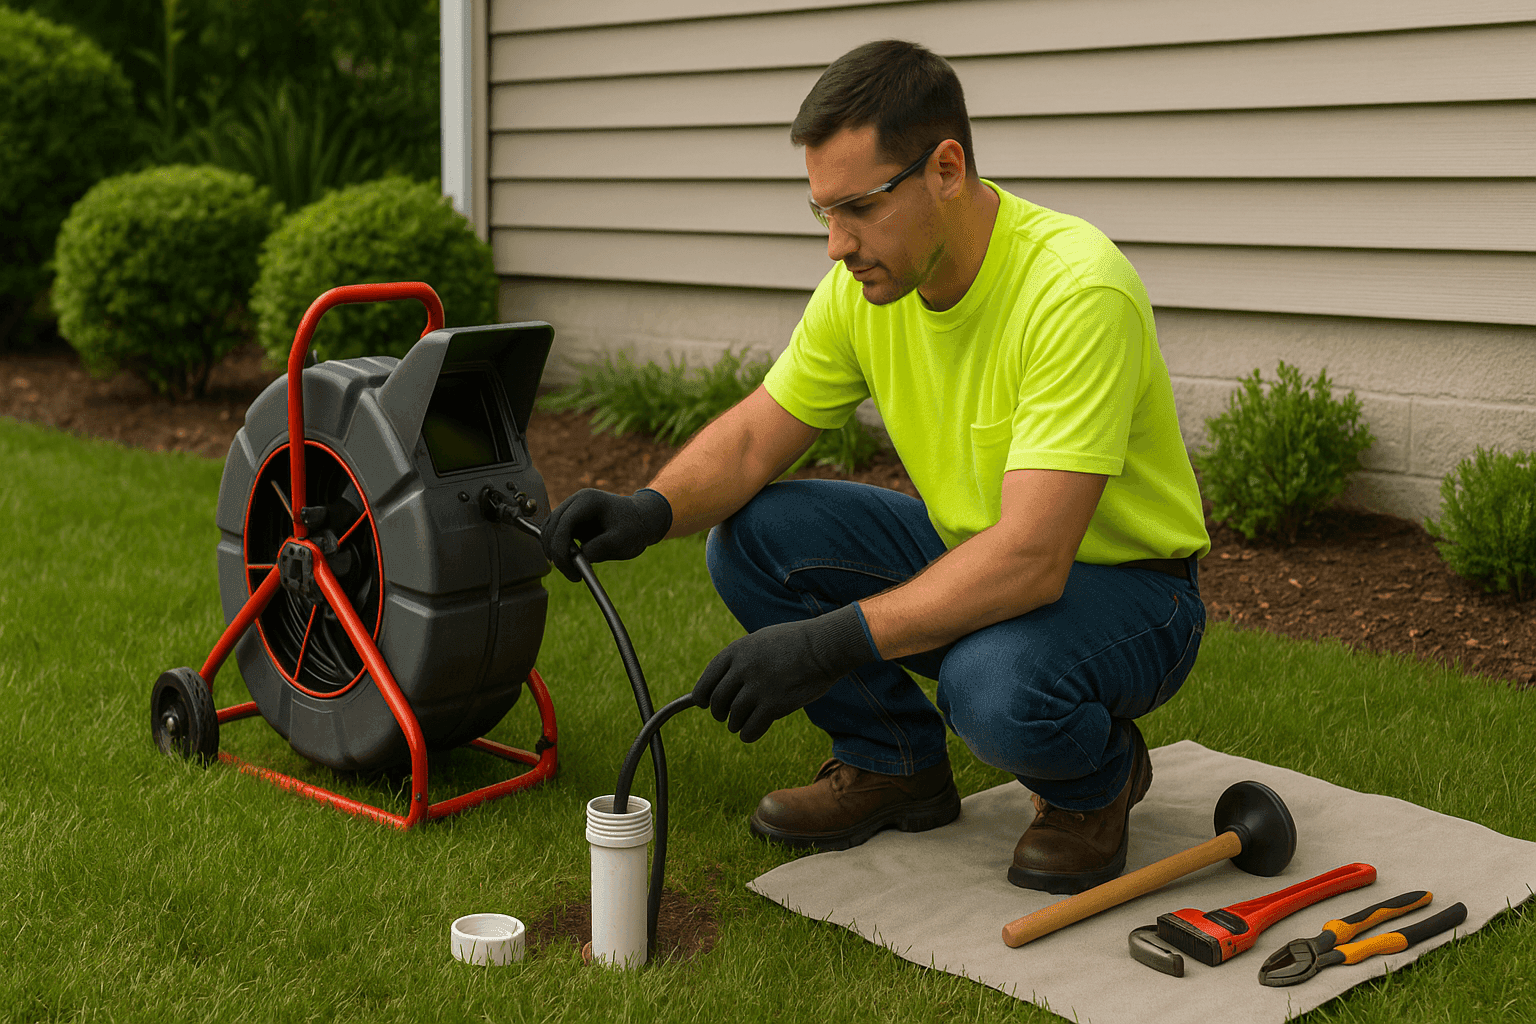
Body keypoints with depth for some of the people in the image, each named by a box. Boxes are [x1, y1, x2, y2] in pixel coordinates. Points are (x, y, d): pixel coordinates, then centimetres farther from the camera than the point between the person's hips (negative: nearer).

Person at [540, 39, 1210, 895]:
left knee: (996, 689, -38)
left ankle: (1098, 775, -1)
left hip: (1124, 577, -6)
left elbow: (1031, 559, -38)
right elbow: (754, 437, -1)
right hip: (970, 552, 7)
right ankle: (896, 761, 8)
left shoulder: (1078, 287, -31)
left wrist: (835, 642, -43)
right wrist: (652, 509, -22)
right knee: (750, 536, -10)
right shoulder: (866, 283, -9)